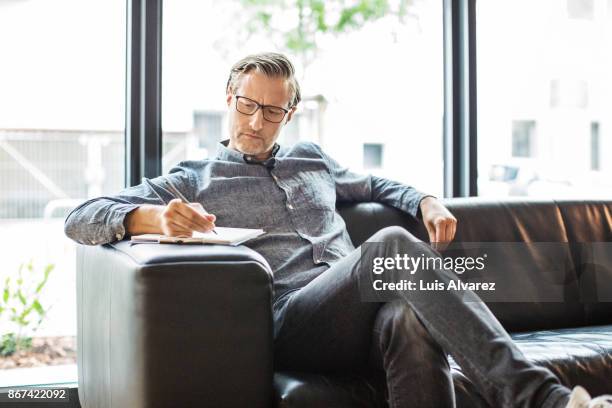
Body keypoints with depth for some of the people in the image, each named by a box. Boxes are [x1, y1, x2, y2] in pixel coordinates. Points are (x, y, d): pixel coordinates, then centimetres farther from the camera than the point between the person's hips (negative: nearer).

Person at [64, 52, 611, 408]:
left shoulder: (311, 160, 32)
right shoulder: (191, 181, 17)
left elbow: (374, 186, 46)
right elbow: (81, 219, 10)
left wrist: (425, 201, 21)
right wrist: (155, 217, -14)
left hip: (359, 321, 4)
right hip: (287, 325, -4)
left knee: (412, 319, -37)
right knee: (393, 244, -34)